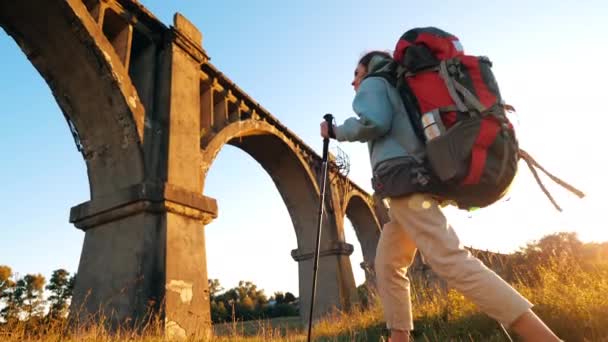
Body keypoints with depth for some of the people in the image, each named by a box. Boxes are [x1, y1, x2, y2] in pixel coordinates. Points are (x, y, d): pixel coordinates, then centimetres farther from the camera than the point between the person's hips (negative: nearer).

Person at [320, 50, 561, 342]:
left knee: (450, 260, -20)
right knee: (387, 266, 10)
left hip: (404, 180, -10)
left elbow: (374, 122, -11)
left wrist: (337, 131, 2)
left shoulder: (374, 83, 9)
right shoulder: (398, 90, 33)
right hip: (411, 183, 10)